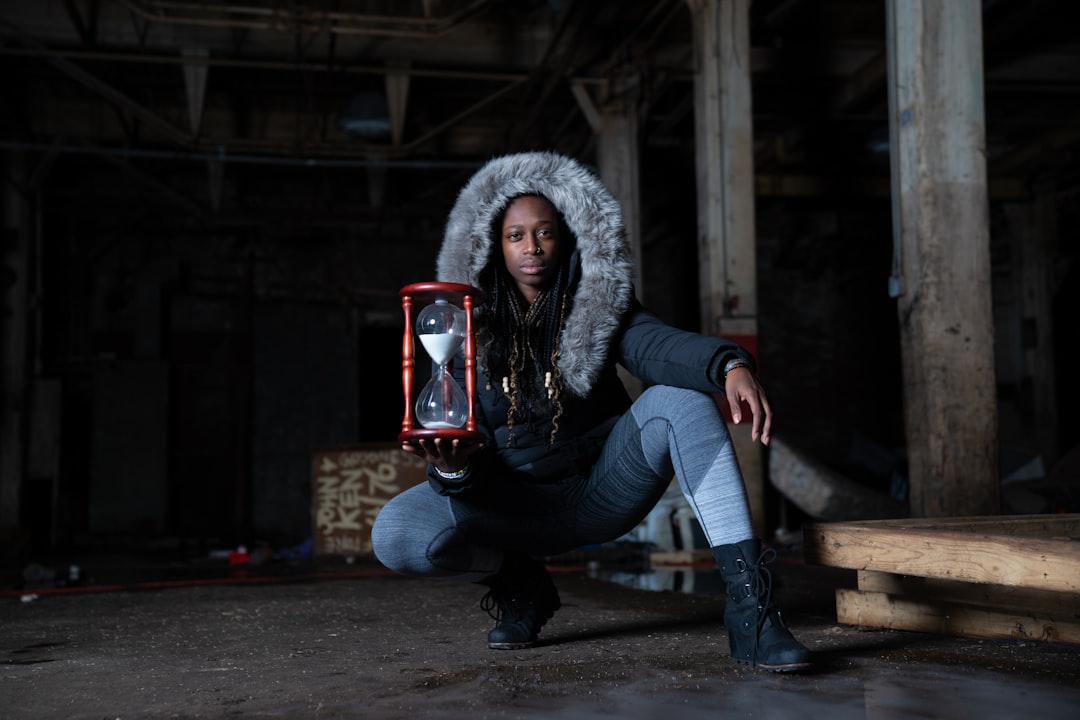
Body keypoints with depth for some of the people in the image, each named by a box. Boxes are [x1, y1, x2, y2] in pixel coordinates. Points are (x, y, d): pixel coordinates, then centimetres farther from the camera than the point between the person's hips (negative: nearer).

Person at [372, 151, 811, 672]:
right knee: (394, 535, -27)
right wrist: (454, 468, -36)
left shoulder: (598, 303, -6)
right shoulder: (468, 328, -5)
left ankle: (749, 603, -32)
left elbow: (655, 345, -27)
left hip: (605, 487, 0)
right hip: (519, 505, 0)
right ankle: (517, 581, 4)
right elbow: (470, 443, -11)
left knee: (680, 398, -29)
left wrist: (730, 366, -49)